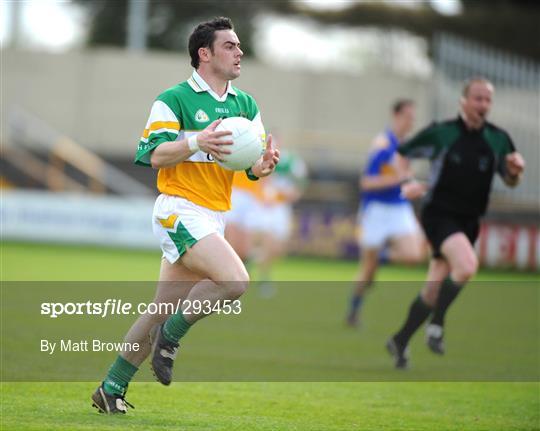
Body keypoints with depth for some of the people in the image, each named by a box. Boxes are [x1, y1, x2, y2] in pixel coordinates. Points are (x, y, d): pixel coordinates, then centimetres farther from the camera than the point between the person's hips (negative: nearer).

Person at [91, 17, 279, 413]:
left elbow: (253, 165, 12)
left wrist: (264, 164, -12)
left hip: (213, 217, 7)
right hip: (180, 211, -7)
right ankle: (170, 336, -6)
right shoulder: (175, 100, -5)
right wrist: (195, 143, -28)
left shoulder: (246, 105, 14)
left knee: (162, 311, 7)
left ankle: (112, 389, 14)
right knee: (235, 280, -25)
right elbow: (155, 155, -12)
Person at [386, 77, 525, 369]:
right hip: (439, 214, -5)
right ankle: (436, 324, -13)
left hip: (468, 222, 5)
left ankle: (400, 341, 25)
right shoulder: (441, 133, -6)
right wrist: (406, 184, -11)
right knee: (467, 266, -30)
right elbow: (400, 156, 5)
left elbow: (510, 181, 13)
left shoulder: (498, 139, 4)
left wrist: (516, 170, -10)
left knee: (433, 290, 10)